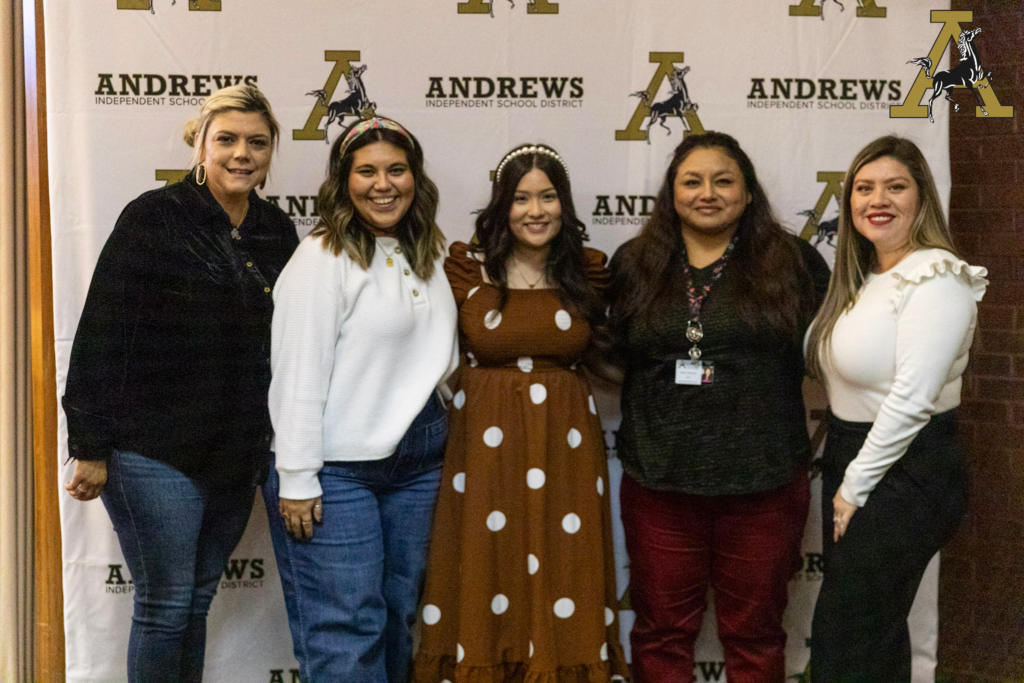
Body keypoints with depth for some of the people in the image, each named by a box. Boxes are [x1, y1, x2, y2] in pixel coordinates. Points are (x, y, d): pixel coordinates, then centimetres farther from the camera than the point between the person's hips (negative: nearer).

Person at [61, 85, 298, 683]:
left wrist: (271, 441, 12)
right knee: (165, 605, 2)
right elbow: (101, 336, -11)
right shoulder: (155, 218, -9)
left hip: (238, 454, 5)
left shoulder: (277, 232, 7)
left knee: (198, 601, 14)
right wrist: (91, 447, -13)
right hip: (156, 450, -5)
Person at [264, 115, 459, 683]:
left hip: (417, 460, 7)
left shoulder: (427, 256, 11)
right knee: (347, 634, -3)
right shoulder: (322, 257, -10)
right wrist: (296, 480, -16)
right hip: (337, 469, -7)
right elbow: (298, 373, -14)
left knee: (399, 618, 14)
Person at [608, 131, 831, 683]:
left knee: (754, 634, 13)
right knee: (661, 631, 12)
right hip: (658, 484, 1)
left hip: (763, 485, -1)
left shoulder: (792, 263, 0)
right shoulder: (634, 266, 6)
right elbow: (611, 354, 13)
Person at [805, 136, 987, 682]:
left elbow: (911, 400, -21)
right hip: (852, 462, 8)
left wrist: (855, 489, -15)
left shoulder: (937, 278, -16)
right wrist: (843, 482, 4)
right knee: (874, 635, 18)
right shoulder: (861, 279, 11)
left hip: (908, 473, -8)